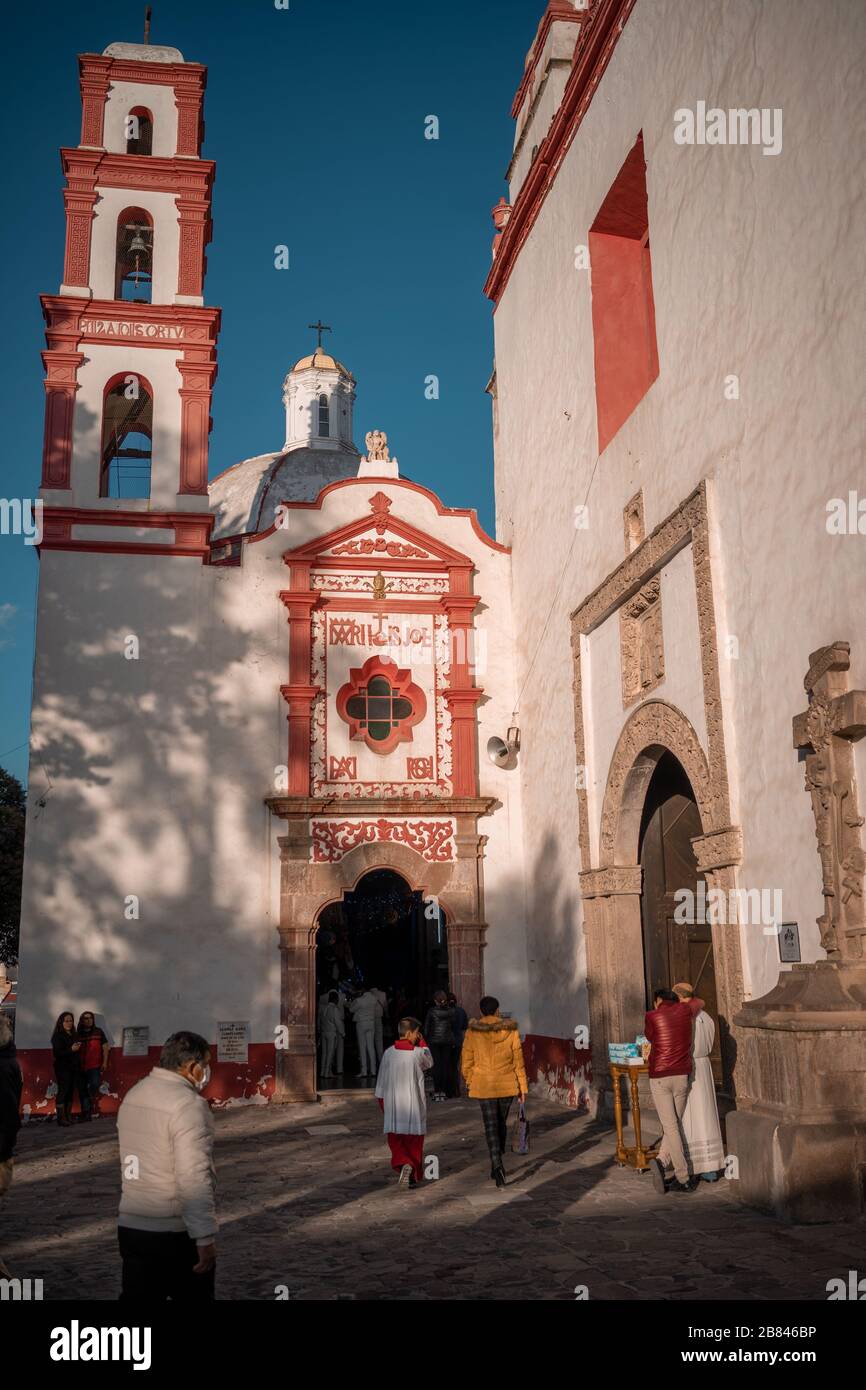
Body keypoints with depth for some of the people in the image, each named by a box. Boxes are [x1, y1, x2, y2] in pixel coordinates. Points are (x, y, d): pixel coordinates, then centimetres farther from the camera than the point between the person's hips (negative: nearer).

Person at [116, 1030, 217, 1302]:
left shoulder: (133, 1095, 6)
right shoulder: (188, 1104, -19)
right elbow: (195, 1179, -24)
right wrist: (205, 1238, -20)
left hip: (130, 1227, 7)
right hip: (176, 1233, -7)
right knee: (193, 1295, 10)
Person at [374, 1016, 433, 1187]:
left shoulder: (388, 1053, -4)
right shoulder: (418, 1053, -11)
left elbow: (381, 1082, 2)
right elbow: (429, 1063, 13)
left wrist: (382, 1103, 14)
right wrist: (422, 1043, 13)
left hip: (393, 1106, 1)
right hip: (414, 1106, -1)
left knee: (396, 1141, 11)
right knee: (414, 1141, 11)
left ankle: (402, 1164, -12)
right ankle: (414, 1177, 10)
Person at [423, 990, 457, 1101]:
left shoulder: (431, 1011, -7)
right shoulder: (451, 1011, -2)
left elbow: (426, 1027, -3)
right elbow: (454, 1026, 4)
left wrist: (426, 1040, 6)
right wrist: (453, 1041, 13)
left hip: (434, 1041, -2)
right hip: (447, 1041, 2)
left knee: (436, 1066, 2)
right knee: (446, 1065, 6)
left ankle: (437, 1092, 1)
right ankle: (444, 1092, 7)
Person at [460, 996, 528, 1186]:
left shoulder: (472, 1031, -5)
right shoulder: (510, 1030, -3)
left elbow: (466, 1062, -1)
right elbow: (518, 1060, 0)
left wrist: (470, 1083, 15)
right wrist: (522, 1087, 6)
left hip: (483, 1086, -2)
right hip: (507, 1085, 2)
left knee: (491, 1126, 1)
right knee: (502, 1123, 19)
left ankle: (497, 1165, -17)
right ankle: (496, 1165, 29)